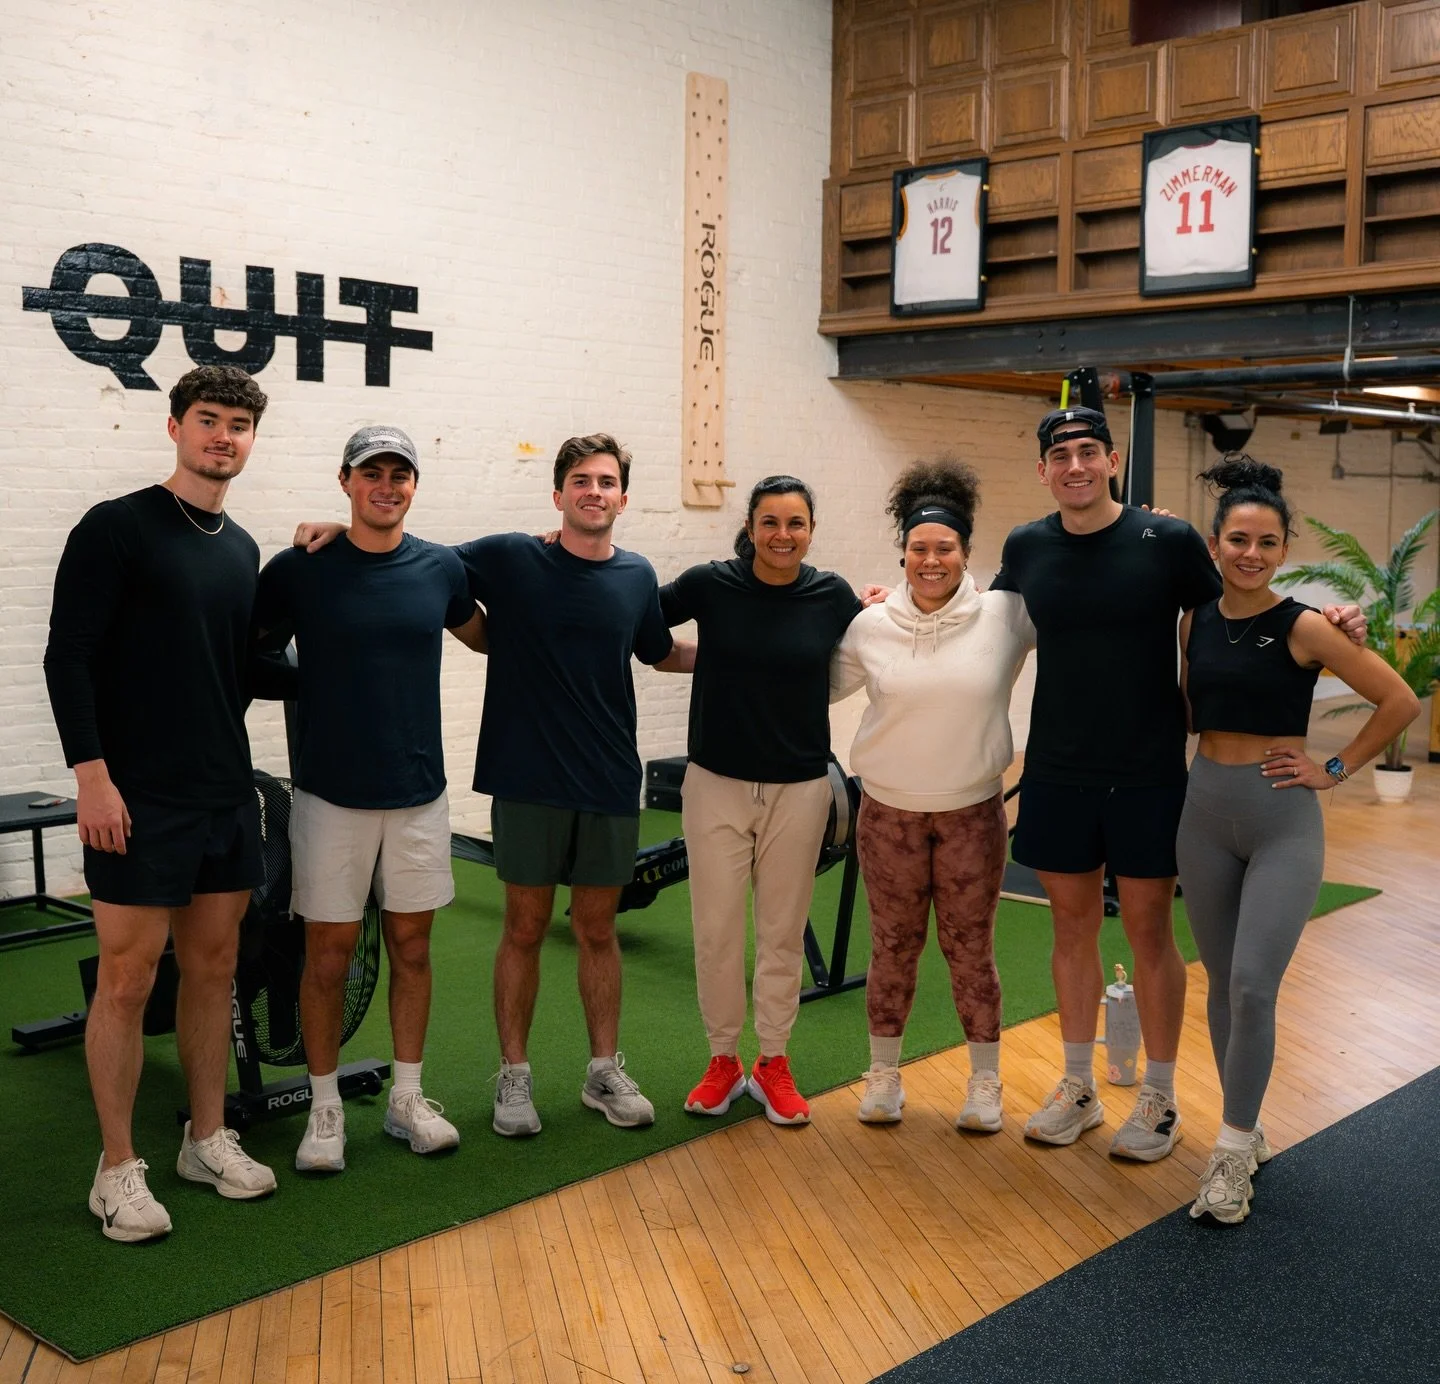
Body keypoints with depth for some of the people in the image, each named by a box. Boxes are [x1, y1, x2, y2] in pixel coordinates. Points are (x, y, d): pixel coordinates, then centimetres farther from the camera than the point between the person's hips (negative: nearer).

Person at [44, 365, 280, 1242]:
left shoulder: (242, 549, 12)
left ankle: (209, 1139, 26)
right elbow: (69, 657, -12)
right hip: (138, 802, -6)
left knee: (214, 968, 13)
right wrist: (92, 774, -17)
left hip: (228, 797, 7)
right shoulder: (116, 529, -8)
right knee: (128, 980, 0)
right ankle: (119, 1169, 13)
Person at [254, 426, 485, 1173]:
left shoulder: (440, 568, 2)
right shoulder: (298, 569, -6)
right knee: (328, 955, 5)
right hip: (332, 795, -2)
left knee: (411, 948, 11)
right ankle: (325, 1108, 20)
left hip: (418, 793, 3)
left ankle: (407, 1098, 25)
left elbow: (483, 636, 20)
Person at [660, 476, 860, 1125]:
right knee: (716, 929, 5)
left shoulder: (832, 595, -3)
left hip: (799, 786, 1)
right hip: (716, 783, 0)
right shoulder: (710, 584, -5)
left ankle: (773, 1063, 25)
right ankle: (722, 1059, 23)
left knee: (783, 932, 10)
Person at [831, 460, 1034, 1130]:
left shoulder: (1006, 616, -6)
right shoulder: (872, 625, -1)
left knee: (971, 949, 10)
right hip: (889, 811, 1)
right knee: (892, 947, 11)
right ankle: (883, 1073, 29)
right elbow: (822, 685, 12)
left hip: (972, 811, -1)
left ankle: (985, 1080, 27)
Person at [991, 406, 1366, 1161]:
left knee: (1148, 929, 6)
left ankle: (1158, 1099, 22)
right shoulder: (1026, 548, 1)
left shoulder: (1168, 540, -8)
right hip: (1057, 773, 3)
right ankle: (1078, 1089, 28)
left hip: (1147, 775, -3)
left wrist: (1328, 623, -13)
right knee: (1073, 923, 12)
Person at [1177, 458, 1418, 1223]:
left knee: (1253, 987, -11)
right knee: (1222, 983, 12)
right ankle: (1245, 1133, 27)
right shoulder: (1195, 621, 3)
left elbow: (1400, 702, -7)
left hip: (1283, 819, -5)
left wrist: (1334, 769, -6)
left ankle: (1234, 1148, 5)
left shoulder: (1304, 628, -11)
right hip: (1204, 812, 5)